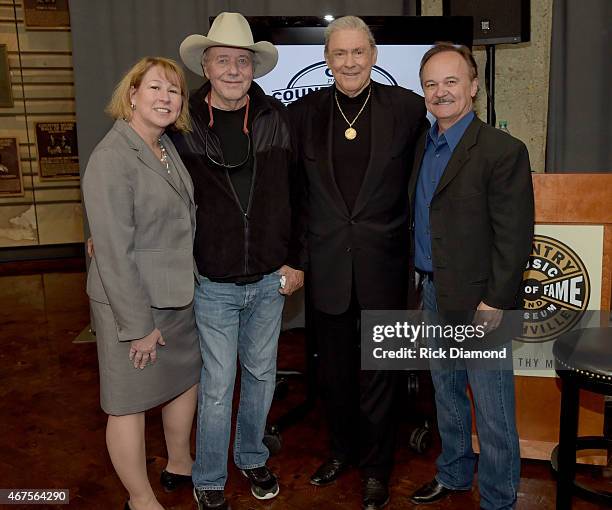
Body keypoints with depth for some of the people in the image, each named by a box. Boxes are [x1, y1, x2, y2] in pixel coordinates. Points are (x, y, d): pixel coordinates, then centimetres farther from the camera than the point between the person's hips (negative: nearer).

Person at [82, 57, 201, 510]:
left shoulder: (167, 146, 6)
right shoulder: (111, 159, -19)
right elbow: (114, 253, -21)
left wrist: (191, 283, 10)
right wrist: (138, 325, -19)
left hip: (178, 295, 9)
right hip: (132, 302, -8)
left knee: (186, 379, 21)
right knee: (131, 402, 8)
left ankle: (180, 464, 44)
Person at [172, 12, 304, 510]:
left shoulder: (276, 119, -1)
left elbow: (295, 194, 4)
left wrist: (295, 260, 3)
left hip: (270, 280, 3)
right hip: (213, 283, -2)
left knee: (261, 375, 17)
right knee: (217, 385, 7)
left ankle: (252, 457, 41)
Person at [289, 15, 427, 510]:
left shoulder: (407, 107, -3)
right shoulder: (304, 112, 2)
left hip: (383, 265, -2)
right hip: (328, 267, 2)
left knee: (378, 373, 11)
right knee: (335, 370, 17)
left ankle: (376, 468, 33)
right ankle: (342, 449, 42)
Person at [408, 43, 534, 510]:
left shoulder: (503, 151, -13)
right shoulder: (422, 147, 9)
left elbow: (515, 237, -16)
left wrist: (495, 301, -18)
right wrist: (422, 282, 8)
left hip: (477, 302, -7)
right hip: (433, 295, 7)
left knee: (492, 411, 6)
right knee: (446, 394, 22)